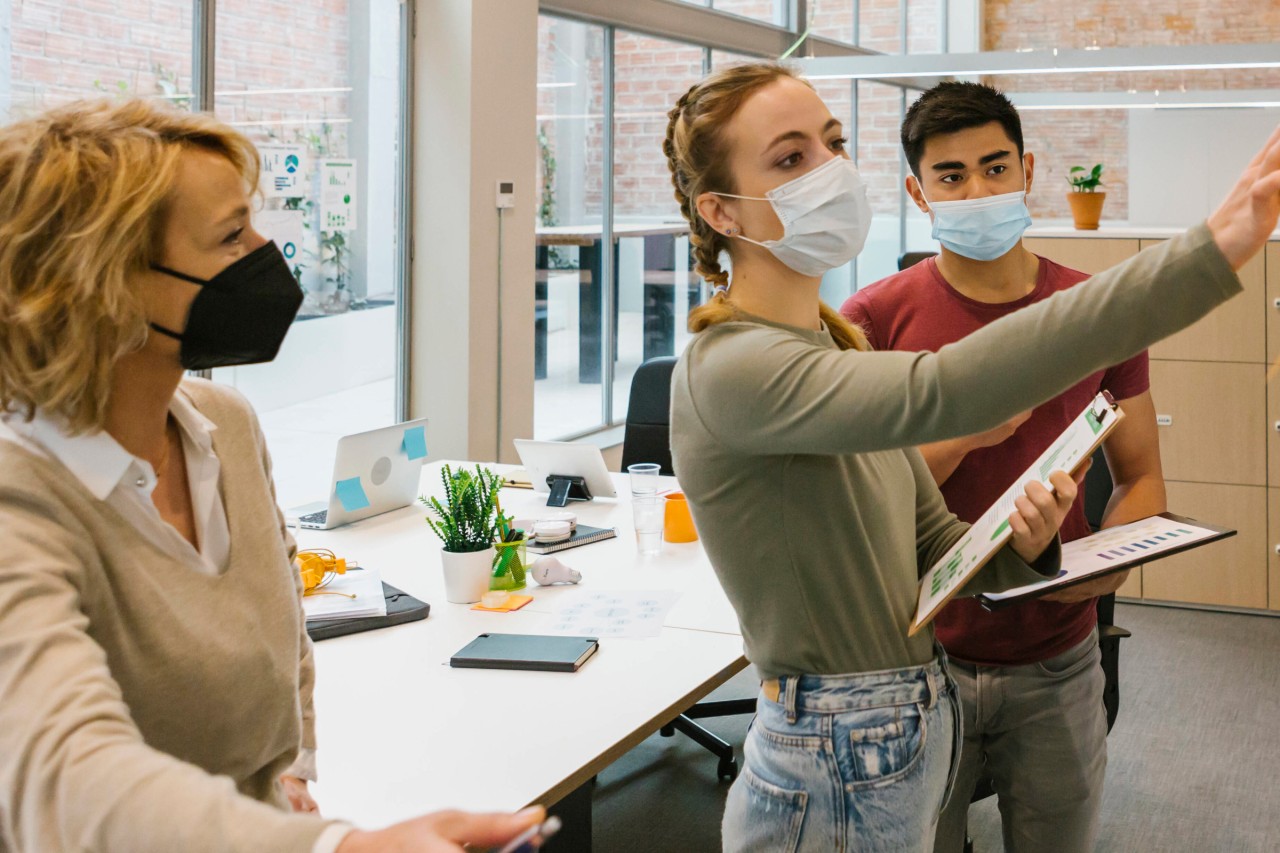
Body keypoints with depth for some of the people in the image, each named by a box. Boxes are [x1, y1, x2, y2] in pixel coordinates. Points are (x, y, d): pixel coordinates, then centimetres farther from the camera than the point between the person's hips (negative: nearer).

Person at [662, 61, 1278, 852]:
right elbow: (937, 393, -39)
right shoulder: (728, 370, -22)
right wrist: (1209, 253, -43)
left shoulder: (838, 343, 7)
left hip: (921, 727, 8)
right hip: (835, 767, -8)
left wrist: (1019, 542, -14)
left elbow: (934, 542, 9)